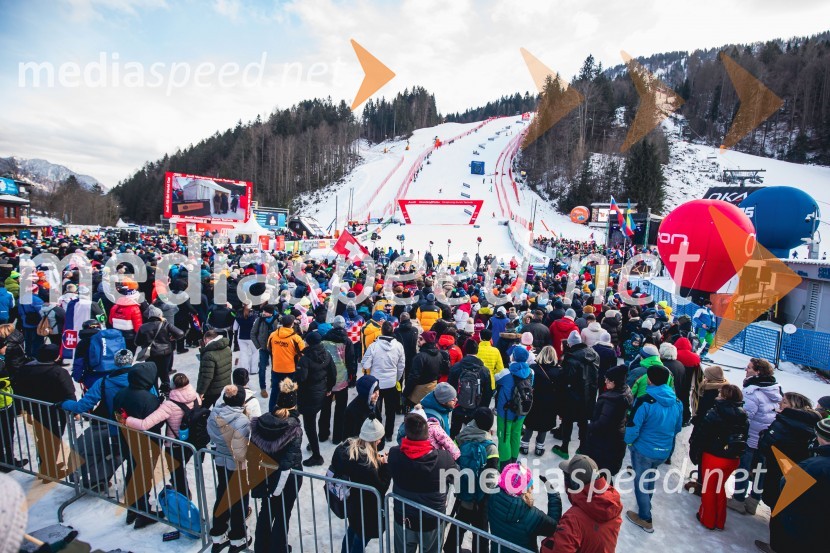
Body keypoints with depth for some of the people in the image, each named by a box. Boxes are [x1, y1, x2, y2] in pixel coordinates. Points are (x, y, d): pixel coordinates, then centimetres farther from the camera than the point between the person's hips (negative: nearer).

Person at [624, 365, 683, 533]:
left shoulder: (645, 402, -26)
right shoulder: (677, 402, -6)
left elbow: (632, 428, -22)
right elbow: (678, 427, 8)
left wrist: (628, 441, -1)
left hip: (644, 450, -6)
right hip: (665, 451, 6)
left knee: (641, 482, 14)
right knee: (650, 478, 29)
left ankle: (645, 519, 26)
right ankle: (645, 505, 50)